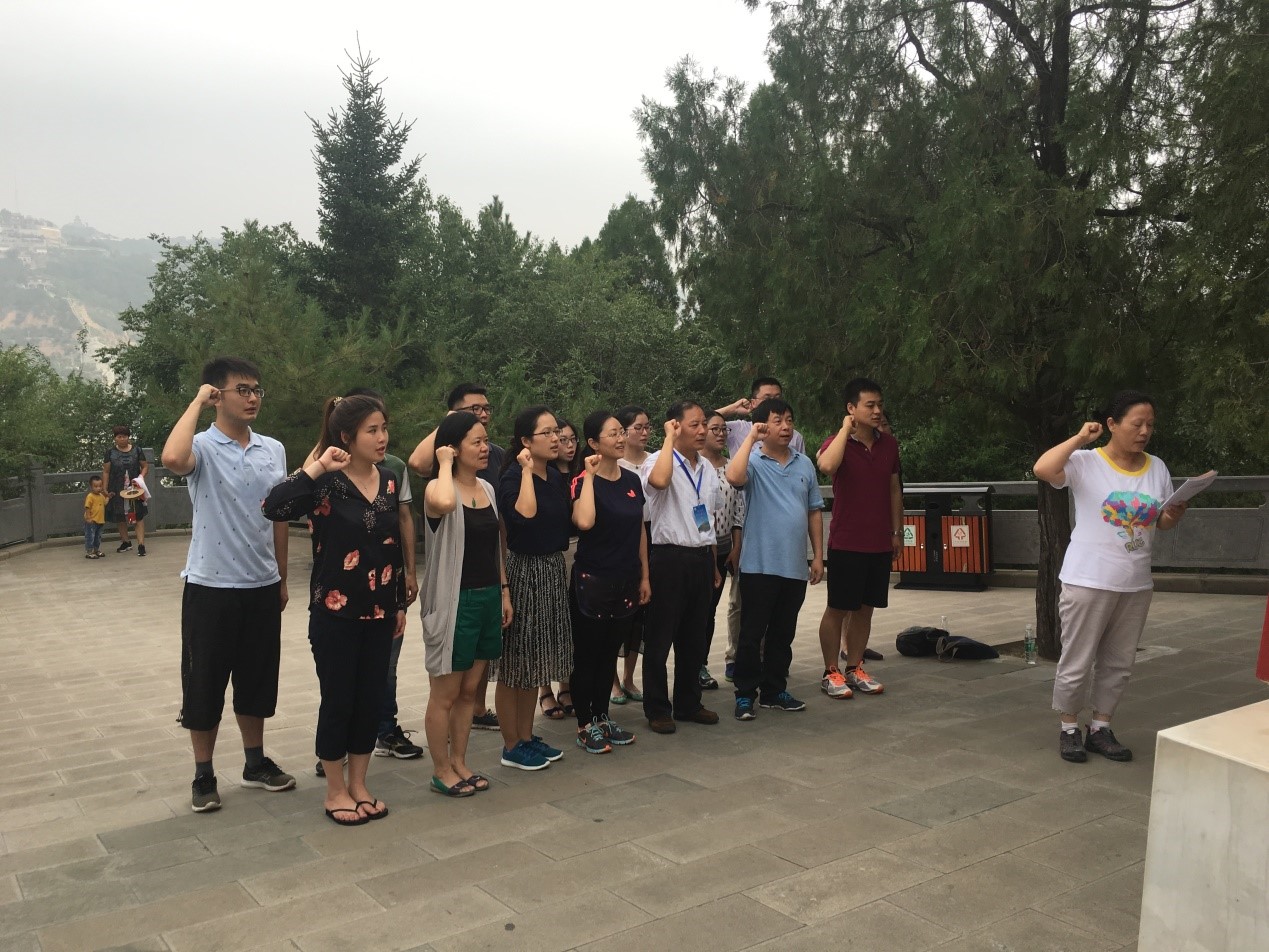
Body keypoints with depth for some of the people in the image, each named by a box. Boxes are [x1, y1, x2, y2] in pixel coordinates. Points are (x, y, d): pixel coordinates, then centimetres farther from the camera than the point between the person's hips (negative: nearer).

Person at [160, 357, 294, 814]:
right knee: (204, 684, 7)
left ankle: (256, 763, 31)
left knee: (257, 680, 16)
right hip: (211, 587, -5)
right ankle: (203, 776, 22)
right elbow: (172, 459, -36)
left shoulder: (274, 449, 5)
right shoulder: (203, 447, -10)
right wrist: (196, 402, -22)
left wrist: (282, 578, 15)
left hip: (262, 586, 5)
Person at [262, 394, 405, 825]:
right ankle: (335, 792, 22)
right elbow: (273, 507, -30)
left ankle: (358, 785, 28)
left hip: (378, 612, 6)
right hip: (335, 613, -5)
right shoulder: (326, 483, -12)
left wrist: (400, 603, 14)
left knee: (371, 699, 12)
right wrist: (316, 467, -30)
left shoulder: (388, 480, 5)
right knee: (338, 701, 5)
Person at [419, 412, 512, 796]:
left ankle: (459, 762, 28)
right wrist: (445, 464, -22)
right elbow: (444, 504, -40)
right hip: (453, 601, -7)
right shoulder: (438, 489, -12)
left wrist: (504, 592, 13)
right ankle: (441, 770, 19)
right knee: (444, 694, 5)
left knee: (469, 690, 15)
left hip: (488, 598, 7)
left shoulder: (487, 489, 9)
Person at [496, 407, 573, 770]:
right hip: (523, 571, -8)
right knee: (515, 662, 3)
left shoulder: (556, 477, 8)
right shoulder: (512, 477, -13)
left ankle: (527, 737, 28)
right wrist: (527, 471, -26)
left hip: (553, 570, 8)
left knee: (535, 660, 16)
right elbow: (524, 515, -34)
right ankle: (511, 746, 14)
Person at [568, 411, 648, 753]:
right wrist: (589, 475, -24)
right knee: (587, 655, 5)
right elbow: (584, 521, -32)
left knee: (610, 654, 16)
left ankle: (603, 717, 28)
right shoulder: (583, 482, -12)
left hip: (626, 582, 6)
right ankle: (585, 725, 16)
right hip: (592, 581, -6)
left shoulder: (632, 480, 6)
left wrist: (644, 576, 12)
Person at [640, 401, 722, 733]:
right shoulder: (660, 460, -10)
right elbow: (659, 481, -36)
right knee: (660, 639, 3)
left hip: (701, 558, 7)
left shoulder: (707, 468, 13)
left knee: (695, 638, 15)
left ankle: (688, 703, 27)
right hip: (669, 558, -7)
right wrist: (670, 439, -22)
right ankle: (657, 709, 14)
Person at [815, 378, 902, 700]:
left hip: (880, 543, 5)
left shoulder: (889, 445, 6)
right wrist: (846, 428, -22)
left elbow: (894, 490, 14)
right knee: (838, 608, 3)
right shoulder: (838, 442, -10)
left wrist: (897, 532, 13)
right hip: (846, 543, -5)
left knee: (865, 607, 12)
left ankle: (855, 669, 23)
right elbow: (826, 466, -34)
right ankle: (831, 672, 13)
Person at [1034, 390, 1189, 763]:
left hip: (1136, 584, 6)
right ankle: (1069, 730, 19)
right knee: (1077, 662, 3)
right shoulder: (1086, 462, -10)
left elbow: (1163, 524, 13)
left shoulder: (1157, 468, 7)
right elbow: (1042, 469, -30)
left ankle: (1100, 729, 28)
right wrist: (1080, 438, -23)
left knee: (1118, 663, 14)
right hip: (1088, 581, -5)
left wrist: (1176, 513, -9)